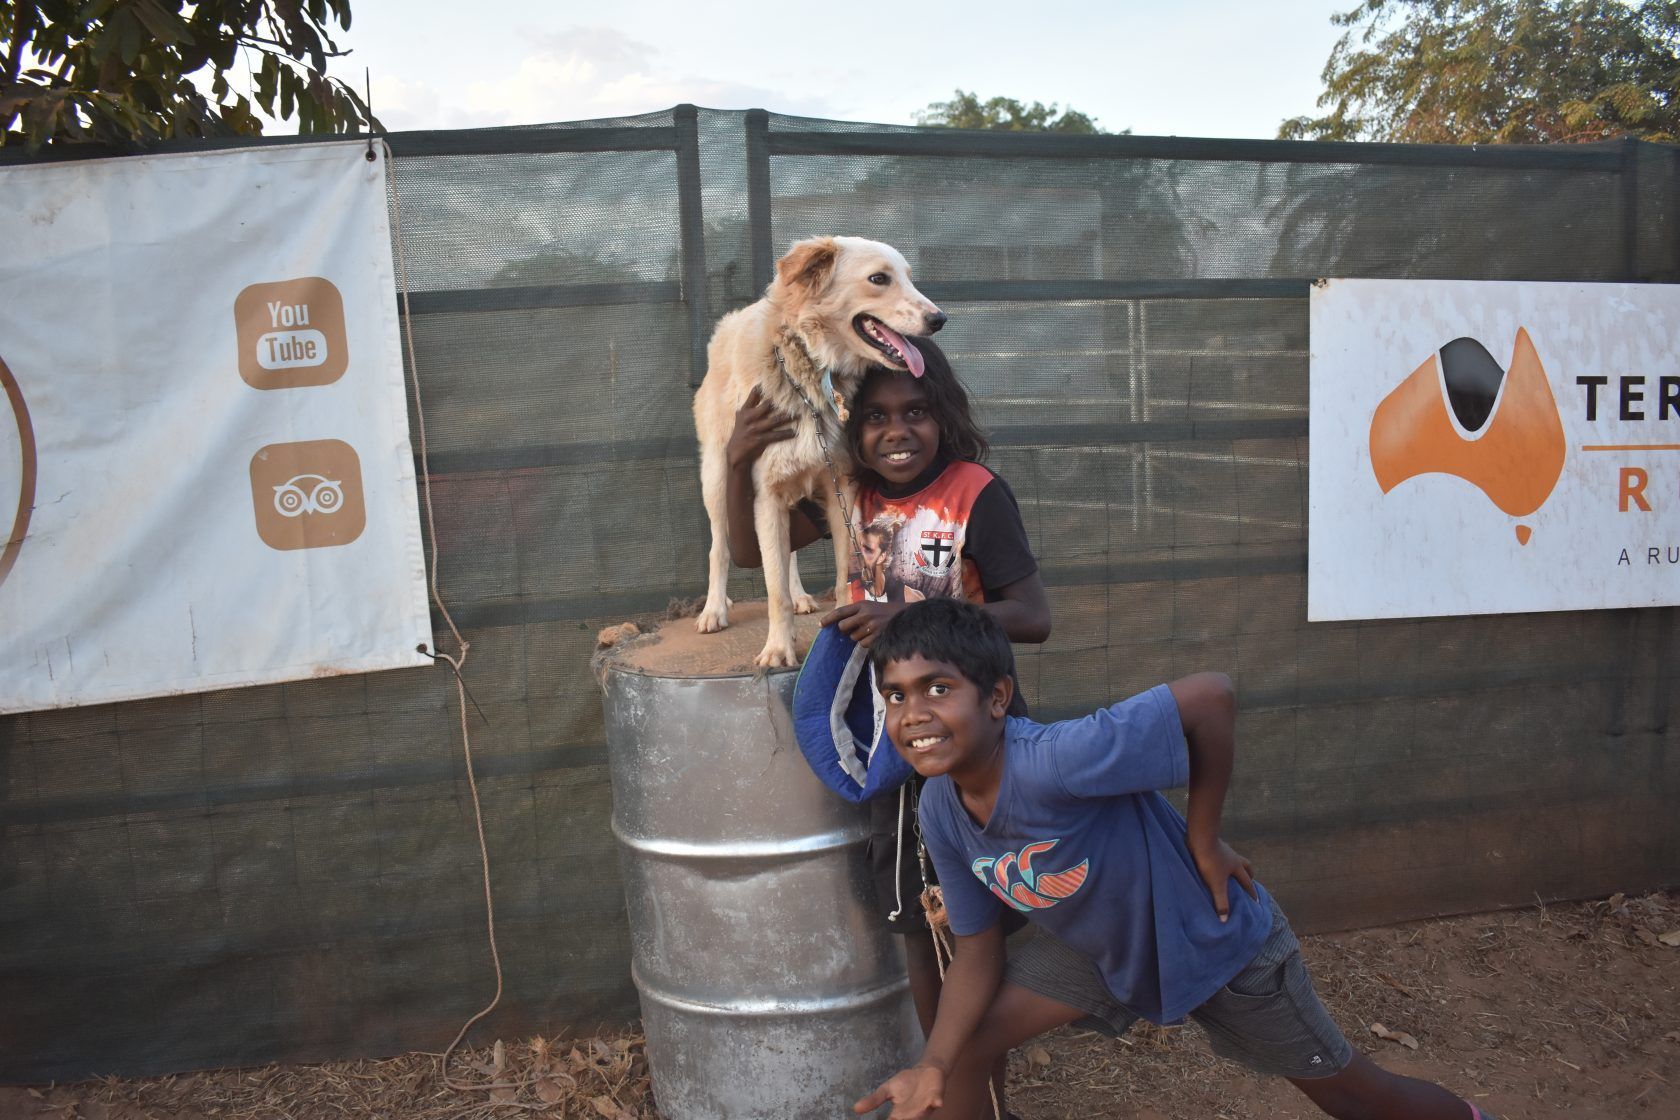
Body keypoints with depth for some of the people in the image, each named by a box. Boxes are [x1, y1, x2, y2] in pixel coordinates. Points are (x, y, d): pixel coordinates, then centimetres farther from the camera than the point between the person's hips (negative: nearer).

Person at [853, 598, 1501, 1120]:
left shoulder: (1056, 763, -41)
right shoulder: (940, 812, -18)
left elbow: (1211, 698, -36)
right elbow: (977, 949, -8)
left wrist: (1203, 844, -25)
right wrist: (933, 1066, -21)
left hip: (1215, 938, -5)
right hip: (1098, 947, 5)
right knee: (962, 1054, -7)